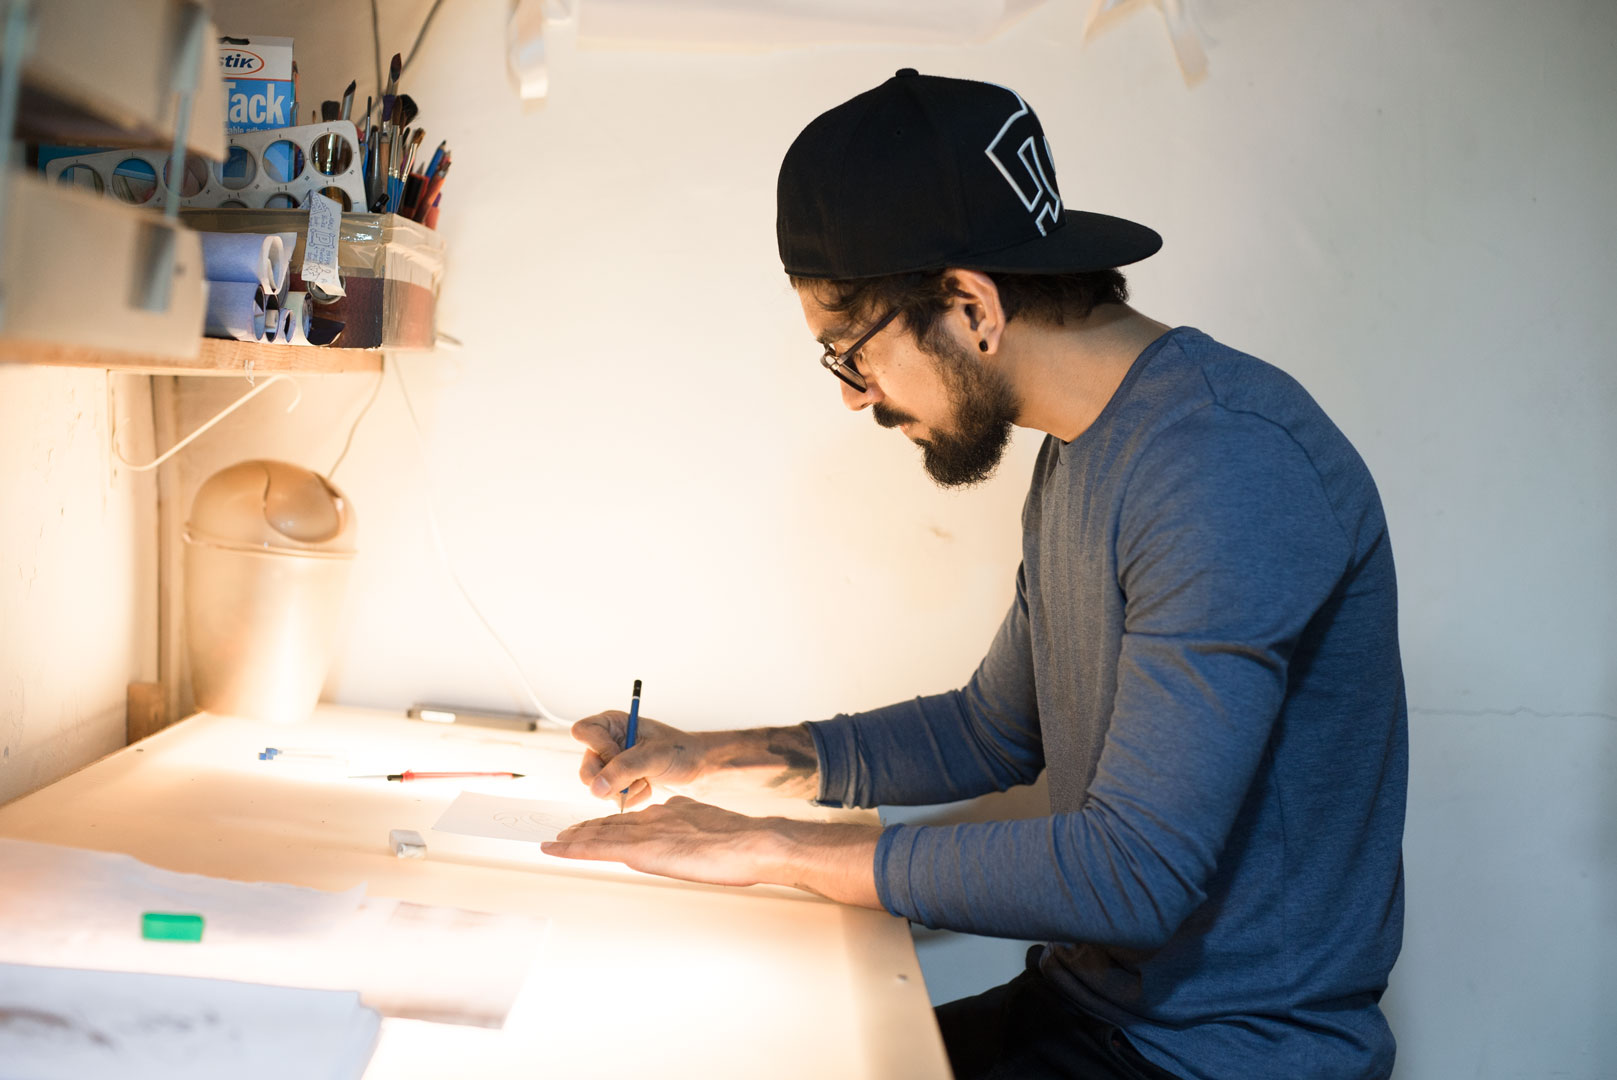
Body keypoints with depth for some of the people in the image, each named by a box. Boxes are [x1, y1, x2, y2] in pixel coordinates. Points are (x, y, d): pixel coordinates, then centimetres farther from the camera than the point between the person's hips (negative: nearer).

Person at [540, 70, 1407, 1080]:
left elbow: (1138, 873, -28)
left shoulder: (1230, 458, -24)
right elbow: (997, 730, 19)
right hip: (1091, 999, 8)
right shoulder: (1076, 458, 7)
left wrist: (768, 846, -20)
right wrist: (724, 759, 9)